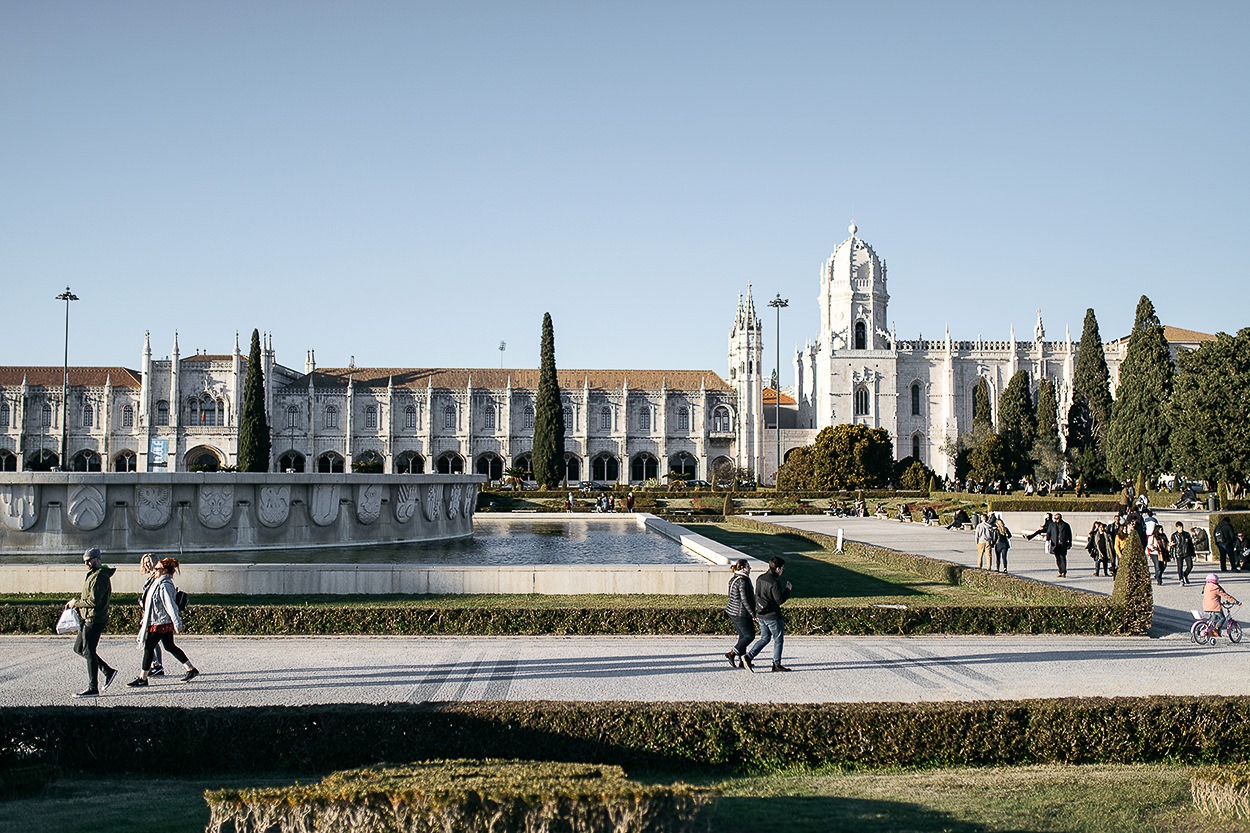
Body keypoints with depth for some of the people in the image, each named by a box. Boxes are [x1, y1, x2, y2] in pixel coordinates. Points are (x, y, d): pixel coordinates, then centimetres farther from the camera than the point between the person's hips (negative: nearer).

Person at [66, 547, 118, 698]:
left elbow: (94, 600, -23)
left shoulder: (100, 577, -16)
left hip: (95, 619, -11)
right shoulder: (93, 574, 18)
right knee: (78, 648, 15)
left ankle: (93, 688, -2)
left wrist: (76, 602, -11)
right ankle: (108, 671, 19)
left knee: (88, 652, -7)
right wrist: (77, 603, 7)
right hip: (88, 619, 11)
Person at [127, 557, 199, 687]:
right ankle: (191, 670, 19)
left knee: (148, 647, -2)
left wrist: (177, 623, -27)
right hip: (166, 622, 10)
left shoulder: (164, 585, -20)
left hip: (160, 623, -10)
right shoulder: (164, 583, 13)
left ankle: (142, 678, 5)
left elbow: (170, 605, -24)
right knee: (170, 647, 15)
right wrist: (146, 618, 27)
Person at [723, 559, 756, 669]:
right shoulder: (743, 581, -19)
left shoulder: (733, 579, 11)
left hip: (732, 611, 10)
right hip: (741, 614, -10)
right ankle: (731, 653, -8)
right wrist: (753, 615, -16)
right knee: (750, 636, -1)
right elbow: (745, 600, -21)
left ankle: (742, 661, 16)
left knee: (743, 636, 14)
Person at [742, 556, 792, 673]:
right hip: (772, 615, -8)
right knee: (778, 639, 7)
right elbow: (780, 600, -19)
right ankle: (776, 664, 12)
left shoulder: (760, 579, 6)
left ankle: (748, 656, 4)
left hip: (761, 615, 8)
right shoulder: (774, 582, -20)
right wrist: (788, 589, -7)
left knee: (765, 638, 16)